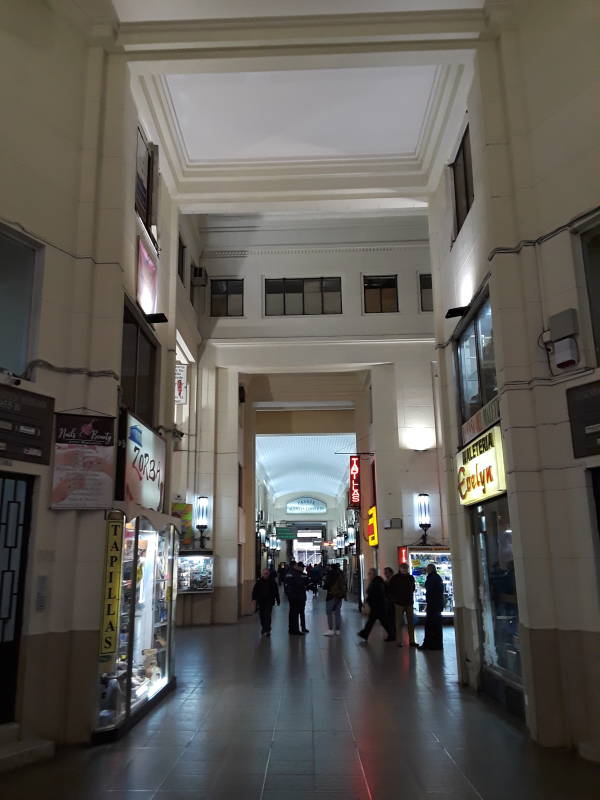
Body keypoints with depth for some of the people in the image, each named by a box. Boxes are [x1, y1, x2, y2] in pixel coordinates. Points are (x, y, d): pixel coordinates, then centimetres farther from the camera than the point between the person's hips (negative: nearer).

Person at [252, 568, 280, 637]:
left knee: (267, 615, -11)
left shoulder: (272, 581, 0)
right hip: (260, 601, 2)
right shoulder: (259, 581, 1)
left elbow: (276, 591, 5)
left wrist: (278, 600, 6)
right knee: (262, 616, 9)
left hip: (269, 601, -2)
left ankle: (267, 630, -7)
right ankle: (263, 627, 30)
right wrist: (254, 598, -9)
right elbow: (255, 590, 2)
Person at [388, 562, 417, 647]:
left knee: (411, 622, 4)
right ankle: (399, 641, 4)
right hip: (399, 603, -4)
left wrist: (411, 598, 12)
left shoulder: (411, 578, 7)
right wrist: (394, 599, -5)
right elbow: (391, 590, 0)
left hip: (409, 603, 4)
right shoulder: (395, 578, -5)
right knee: (399, 623, -1)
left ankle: (411, 641, 11)